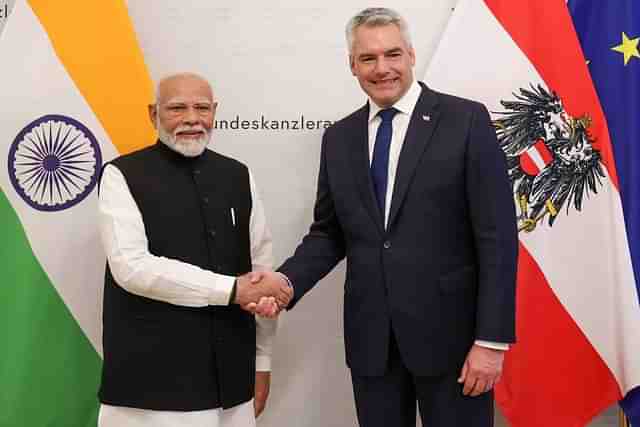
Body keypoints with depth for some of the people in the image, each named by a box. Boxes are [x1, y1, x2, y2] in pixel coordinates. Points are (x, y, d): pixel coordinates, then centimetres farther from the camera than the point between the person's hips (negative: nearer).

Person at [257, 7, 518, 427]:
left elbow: (497, 236, -9)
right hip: (370, 336, 4)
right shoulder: (339, 138, 8)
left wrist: (491, 339, -13)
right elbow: (328, 233, 11)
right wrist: (289, 279, -8)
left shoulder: (466, 120, -6)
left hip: (450, 331, -4)